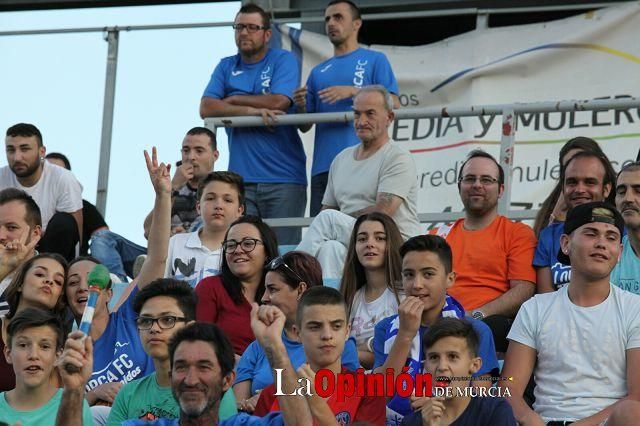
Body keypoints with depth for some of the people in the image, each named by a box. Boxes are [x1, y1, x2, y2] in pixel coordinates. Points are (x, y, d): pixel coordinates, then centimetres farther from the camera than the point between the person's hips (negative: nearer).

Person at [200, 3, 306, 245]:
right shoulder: (226, 67, 15)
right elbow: (206, 108, 1)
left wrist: (234, 100, 1)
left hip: (283, 177, -3)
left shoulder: (283, 60, 5)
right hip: (241, 177, 3)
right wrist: (252, 110, -11)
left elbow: (278, 102, -11)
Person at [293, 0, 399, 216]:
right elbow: (305, 126, 22)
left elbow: (393, 105, -2)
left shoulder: (375, 60, 10)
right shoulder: (318, 72, 23)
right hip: (323, 166, 5)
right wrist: (301, 107, -1)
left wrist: (353, 91, -12)